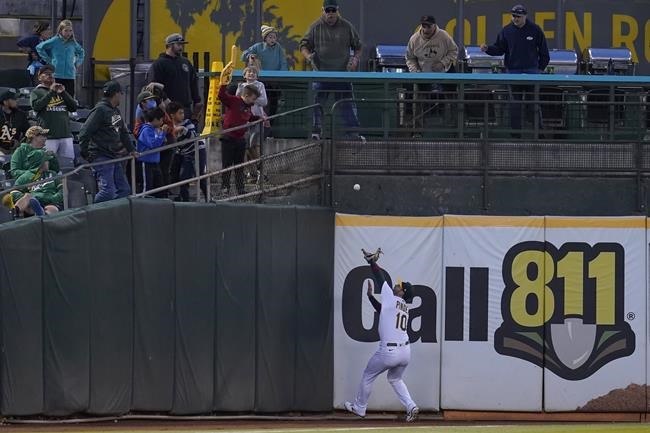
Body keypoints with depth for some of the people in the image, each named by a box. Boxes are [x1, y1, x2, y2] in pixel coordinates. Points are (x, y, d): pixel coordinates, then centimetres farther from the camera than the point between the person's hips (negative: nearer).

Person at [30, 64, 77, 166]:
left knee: (68, 164, 1)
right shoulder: (37, 92, 9)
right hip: (48, 137, -4)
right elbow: (36, 106, -11)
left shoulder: (61, 90, 21)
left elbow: (74, 107, 12)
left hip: (66, 135, 4)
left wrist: (63, 93, 0)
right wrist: (51, 92, -8)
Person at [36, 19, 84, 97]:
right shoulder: (55, 41, -2)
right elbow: (39, 47, 0)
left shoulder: (73, 43, 10)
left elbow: (81, 51, 31)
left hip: (70, 76, 3)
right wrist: (48, 59, -1)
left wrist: (78, 62, 16)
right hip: (57, 75, -3)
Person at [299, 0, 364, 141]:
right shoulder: (315, 27, 2)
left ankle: (355, 133, 7)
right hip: (321, 72, -1)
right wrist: (308, 56, -17)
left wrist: (355, 59, -4)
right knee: (316, 104, -3)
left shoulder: (347, 26, 6)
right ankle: (316, 132, 4)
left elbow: (357, 46, 15)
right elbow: (304, 45, 5)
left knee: (348, 105, 3)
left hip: (342, 72, 1)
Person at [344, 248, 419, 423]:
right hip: (405, 352, 7)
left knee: (368, 376, 15)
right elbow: (383, 310, 28)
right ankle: (411, 407, 7)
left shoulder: (392, 299, -8)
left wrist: (372, 262, 2)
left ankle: (359, 407, 27)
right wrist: (370, 296, 24)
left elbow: (381, 279, -6)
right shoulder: (404, 307, 15)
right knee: (395, 379, 27)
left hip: (388, 352, -7)